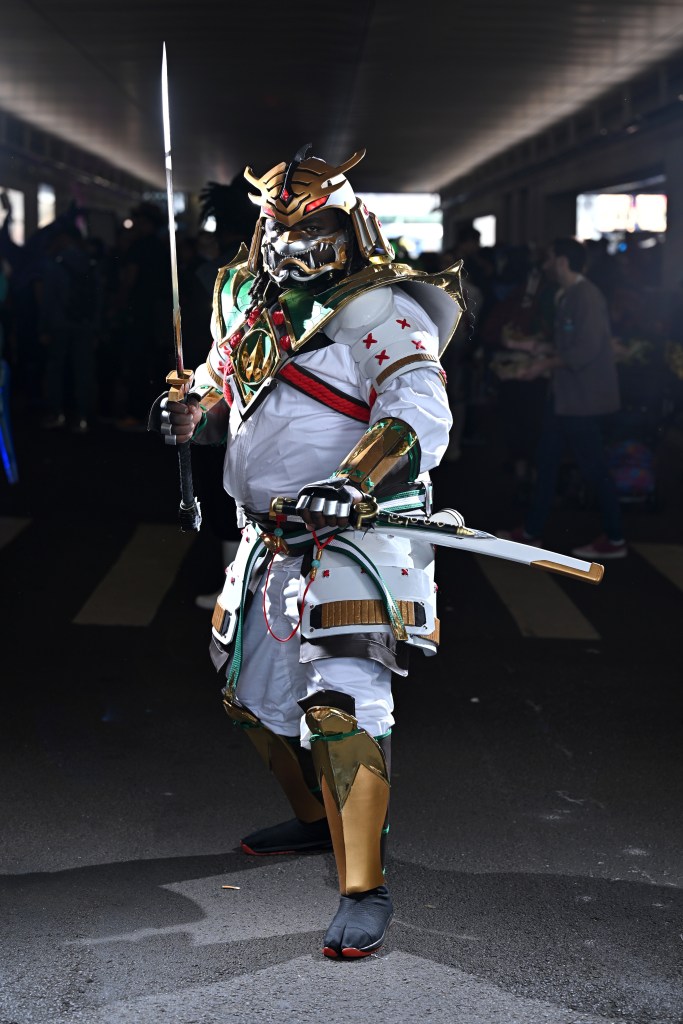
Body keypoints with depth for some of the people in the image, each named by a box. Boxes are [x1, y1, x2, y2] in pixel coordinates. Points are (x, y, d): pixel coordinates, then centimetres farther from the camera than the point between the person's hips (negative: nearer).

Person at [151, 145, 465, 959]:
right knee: (255, 693, 19)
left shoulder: (376, 314, -11)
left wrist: (354, 482, -38)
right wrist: (188, 413, 4)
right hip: (271, 534, 8)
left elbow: (420, 417, -23)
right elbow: (222, 390, 27)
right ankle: (315, 820, 42)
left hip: (356, 533, -8)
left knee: (340, 701, -20)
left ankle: (365, 889, -14)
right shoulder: (248, 309, 12)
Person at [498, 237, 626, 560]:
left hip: (583, 397, -10)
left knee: (593, 468, -3)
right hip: (564, 394, 10)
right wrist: (542, 352, 9)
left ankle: (614, 539, 7)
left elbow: (587, 349, -23)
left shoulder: (586, 296, -17)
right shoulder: (566, 296, 13)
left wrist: (546, 365, -17)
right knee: (546, 461, 13)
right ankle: (531, 530, 21)